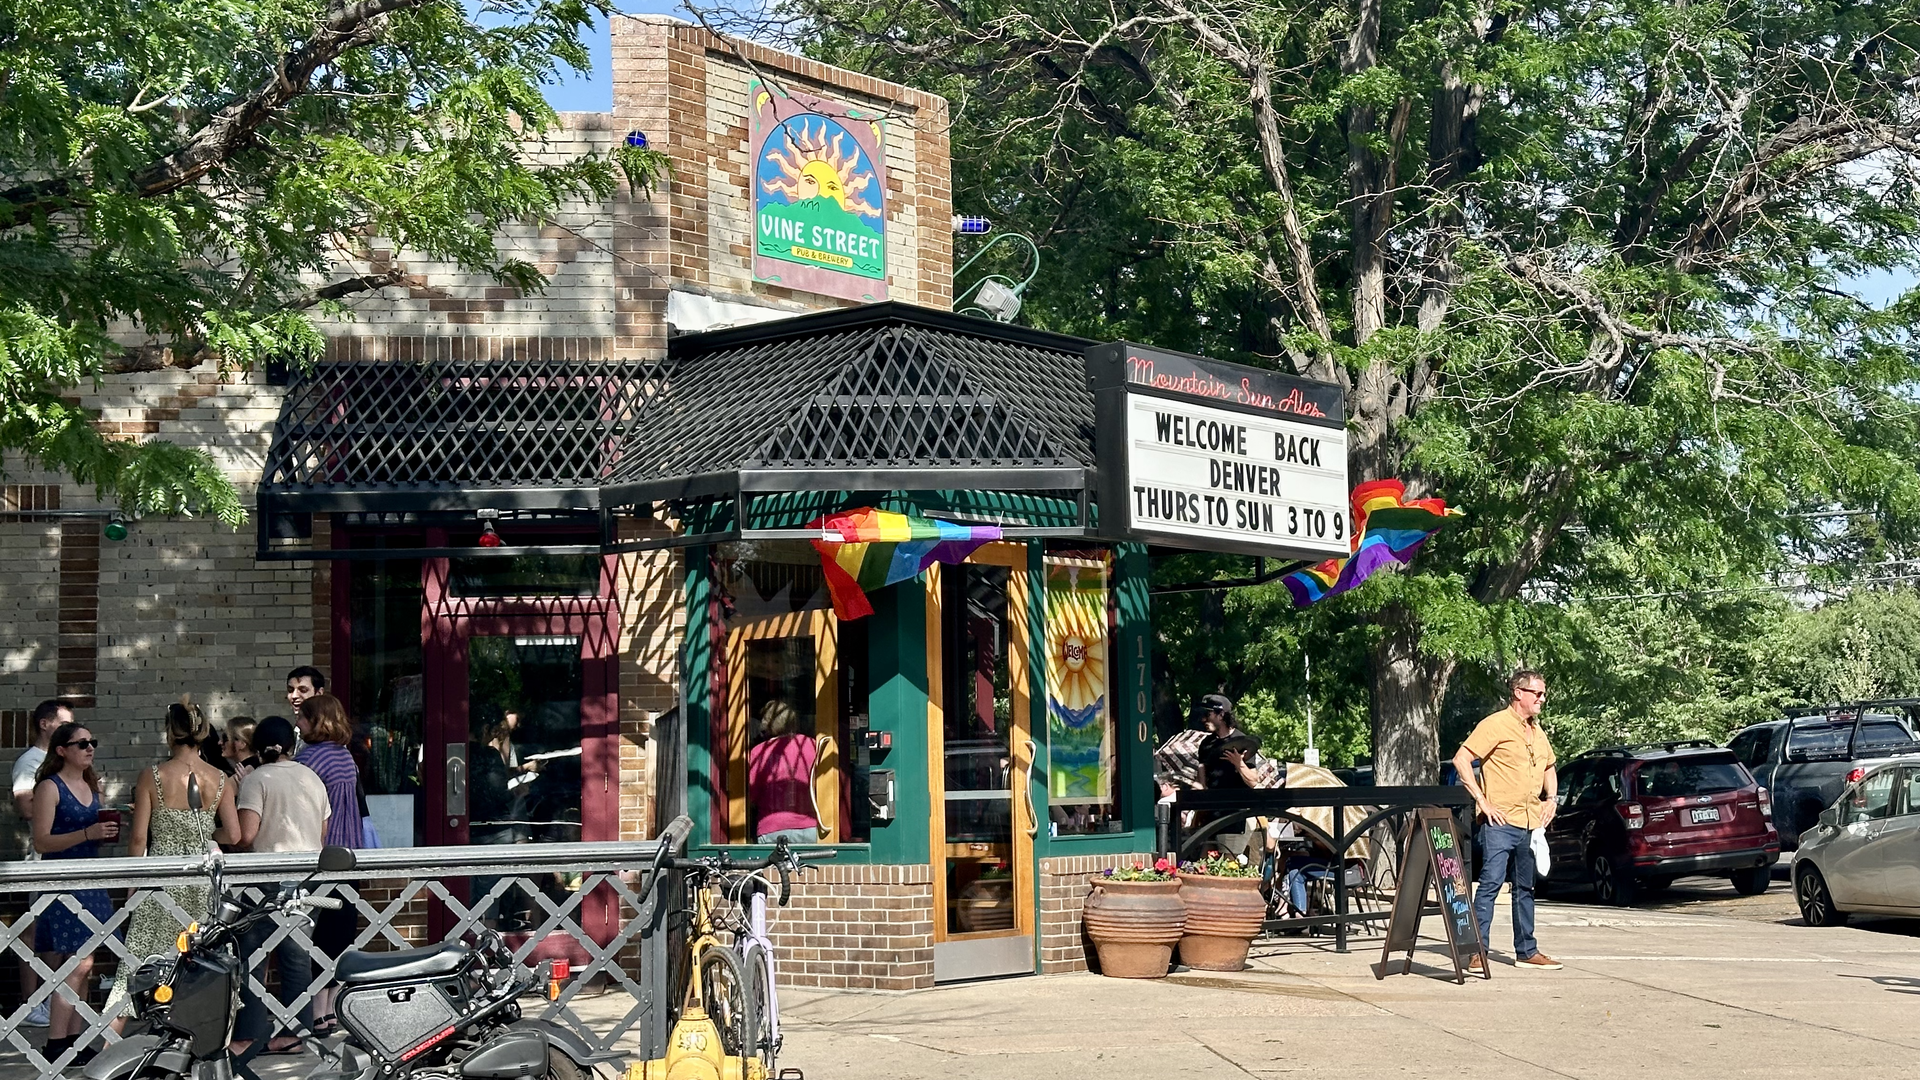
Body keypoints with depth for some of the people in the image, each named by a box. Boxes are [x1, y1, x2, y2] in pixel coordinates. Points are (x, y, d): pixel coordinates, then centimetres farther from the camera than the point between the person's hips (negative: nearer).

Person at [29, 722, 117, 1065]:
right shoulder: (50, 788, -8)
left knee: (80, 965, 9)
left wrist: (108, 833, 3)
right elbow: (41, 841, -13)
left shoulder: (91, 786, 14)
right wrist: (87, 834, -23)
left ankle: (74, 1039, 14)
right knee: (79, 963, -12)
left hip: (90, 879, 8)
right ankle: (55, 1044, -7)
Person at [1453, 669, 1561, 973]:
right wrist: (1482, 801, -16)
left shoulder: (1538, 732, 17)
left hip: (1531, 822, 8)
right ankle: (1477, 952, -10)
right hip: (1500, 821, -8)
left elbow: (1549, 768, 33)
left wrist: (1550, 798, 14)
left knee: (1525, 887, 13)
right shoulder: (1496, 725, -7)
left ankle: (1526, 950, 21)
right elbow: (1461, 760, -13)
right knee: (1491, 882, -11)